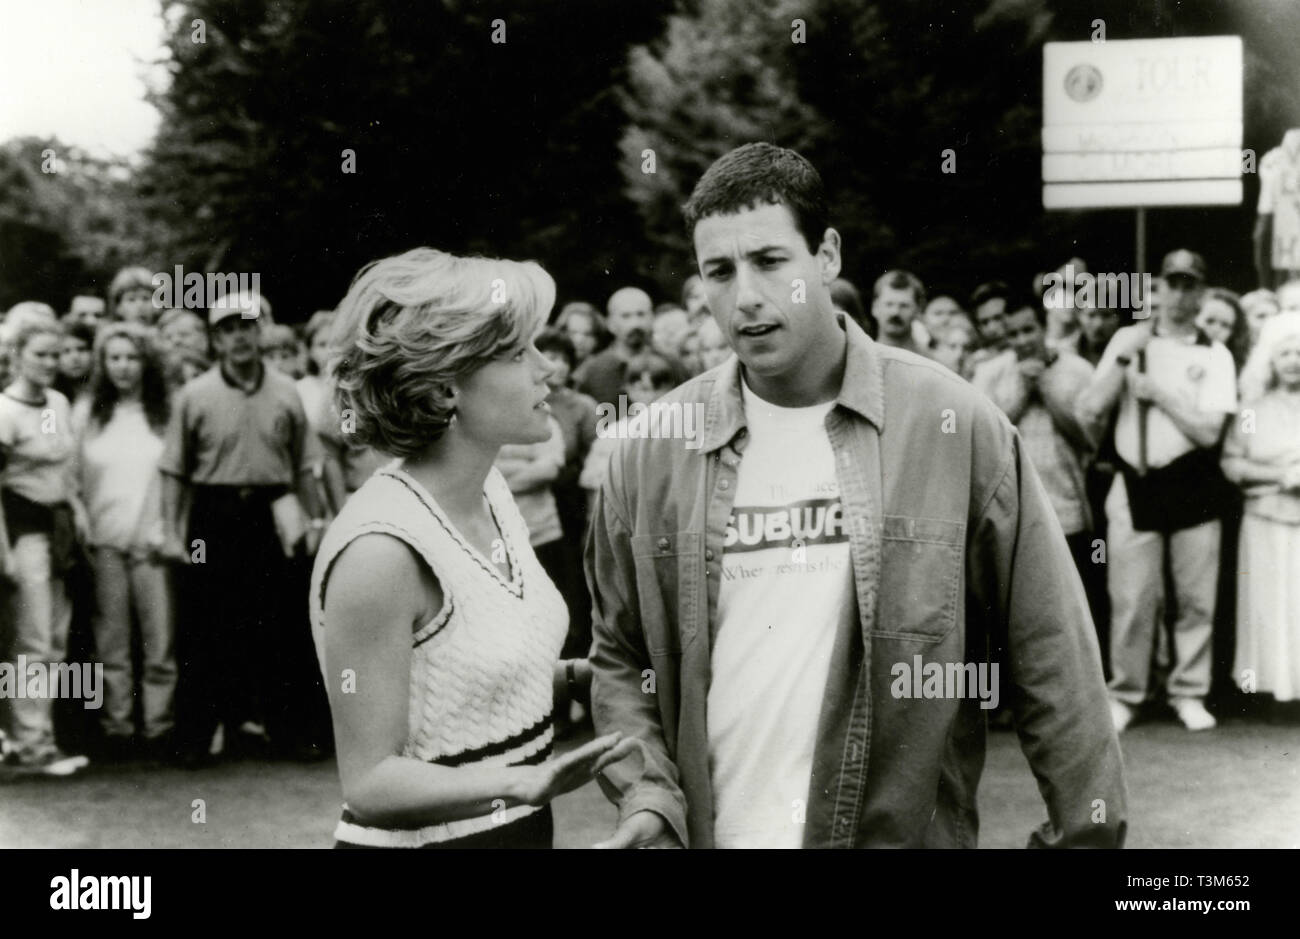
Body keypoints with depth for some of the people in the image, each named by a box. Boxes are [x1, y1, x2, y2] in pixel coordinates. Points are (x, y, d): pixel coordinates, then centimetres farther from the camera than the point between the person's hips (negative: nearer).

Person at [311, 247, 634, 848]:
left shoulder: (489, 488, 0)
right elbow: (371, 782, -22)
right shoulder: (381, 550, -25)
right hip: (425, 839, -8)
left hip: (523, 825, 8)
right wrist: (524, 781, -33)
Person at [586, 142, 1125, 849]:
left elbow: (1047, 656, -6)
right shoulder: (652, 451, -2)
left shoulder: (953, 425, -8)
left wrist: (1085, 832, -8)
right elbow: (619, 655, 6)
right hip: (708, 831, 2)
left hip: (904, 829, -1)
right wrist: (646, 792, -7)